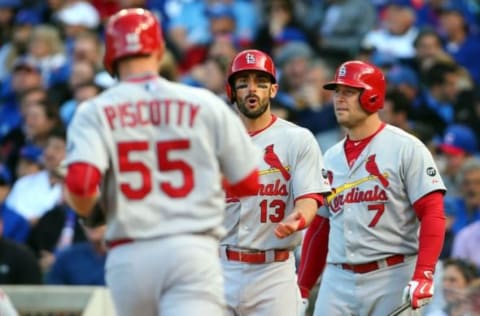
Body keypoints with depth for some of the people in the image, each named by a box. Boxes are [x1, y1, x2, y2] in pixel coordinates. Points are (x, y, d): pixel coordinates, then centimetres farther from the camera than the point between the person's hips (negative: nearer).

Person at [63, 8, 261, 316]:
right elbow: (249, 183, 6)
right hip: (193, 250, -2)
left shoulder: (95, 112, 1)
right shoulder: (205, 104, 3)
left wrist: (86, 210, 8)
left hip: (129, 256, 2)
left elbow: (79, 183, -15)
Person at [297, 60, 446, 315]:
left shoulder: (406, 149, -4)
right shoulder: (331, 158, 15)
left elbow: (433, 214, -11)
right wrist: (303, 289, 16)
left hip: (392, 279, -5)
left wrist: (423, 275, -22)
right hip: (338, 282, 5)